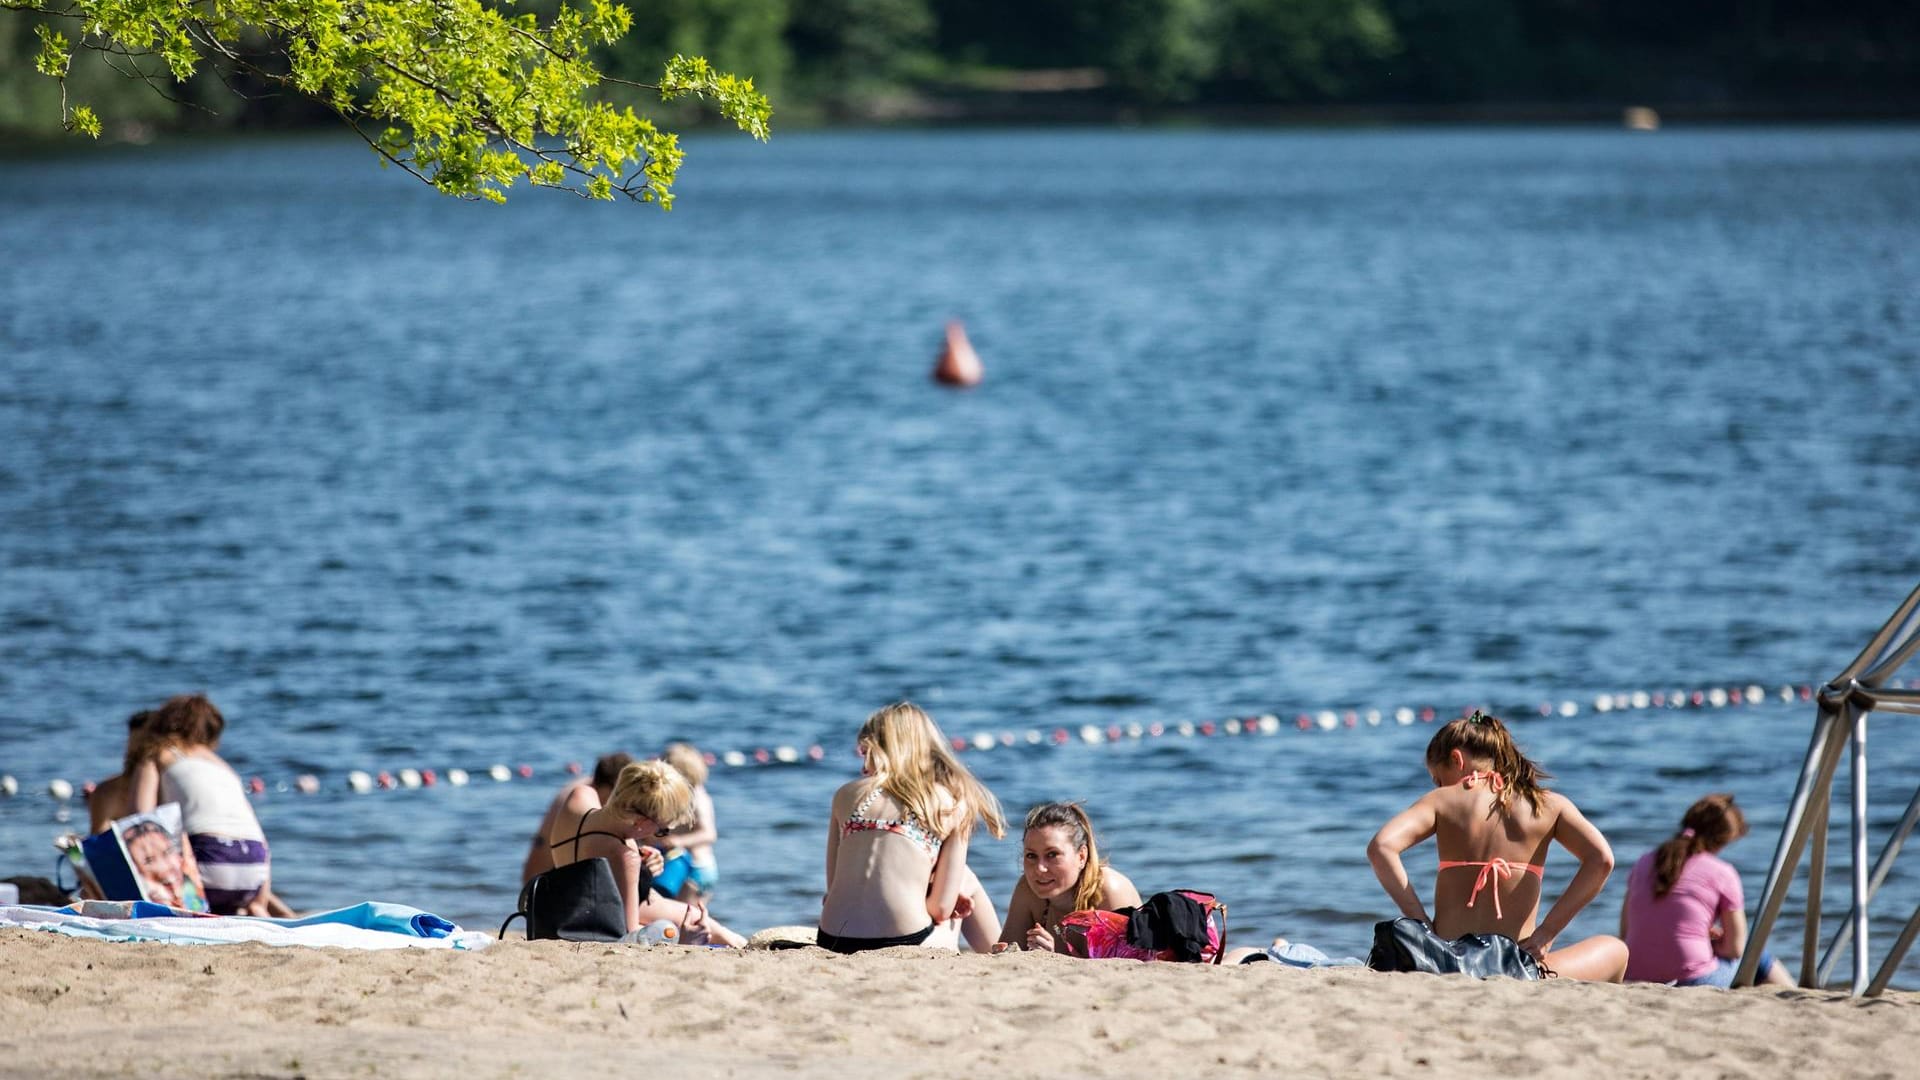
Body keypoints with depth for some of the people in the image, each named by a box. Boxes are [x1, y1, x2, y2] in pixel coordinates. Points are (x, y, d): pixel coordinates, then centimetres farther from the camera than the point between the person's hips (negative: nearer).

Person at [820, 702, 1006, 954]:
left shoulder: (846, 794, 11)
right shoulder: (952, 803, 5)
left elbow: (833, 889, 12)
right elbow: (941, 908, 1)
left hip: (834, 943, 3)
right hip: (902, 944, -3)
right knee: (967, 882, 31)